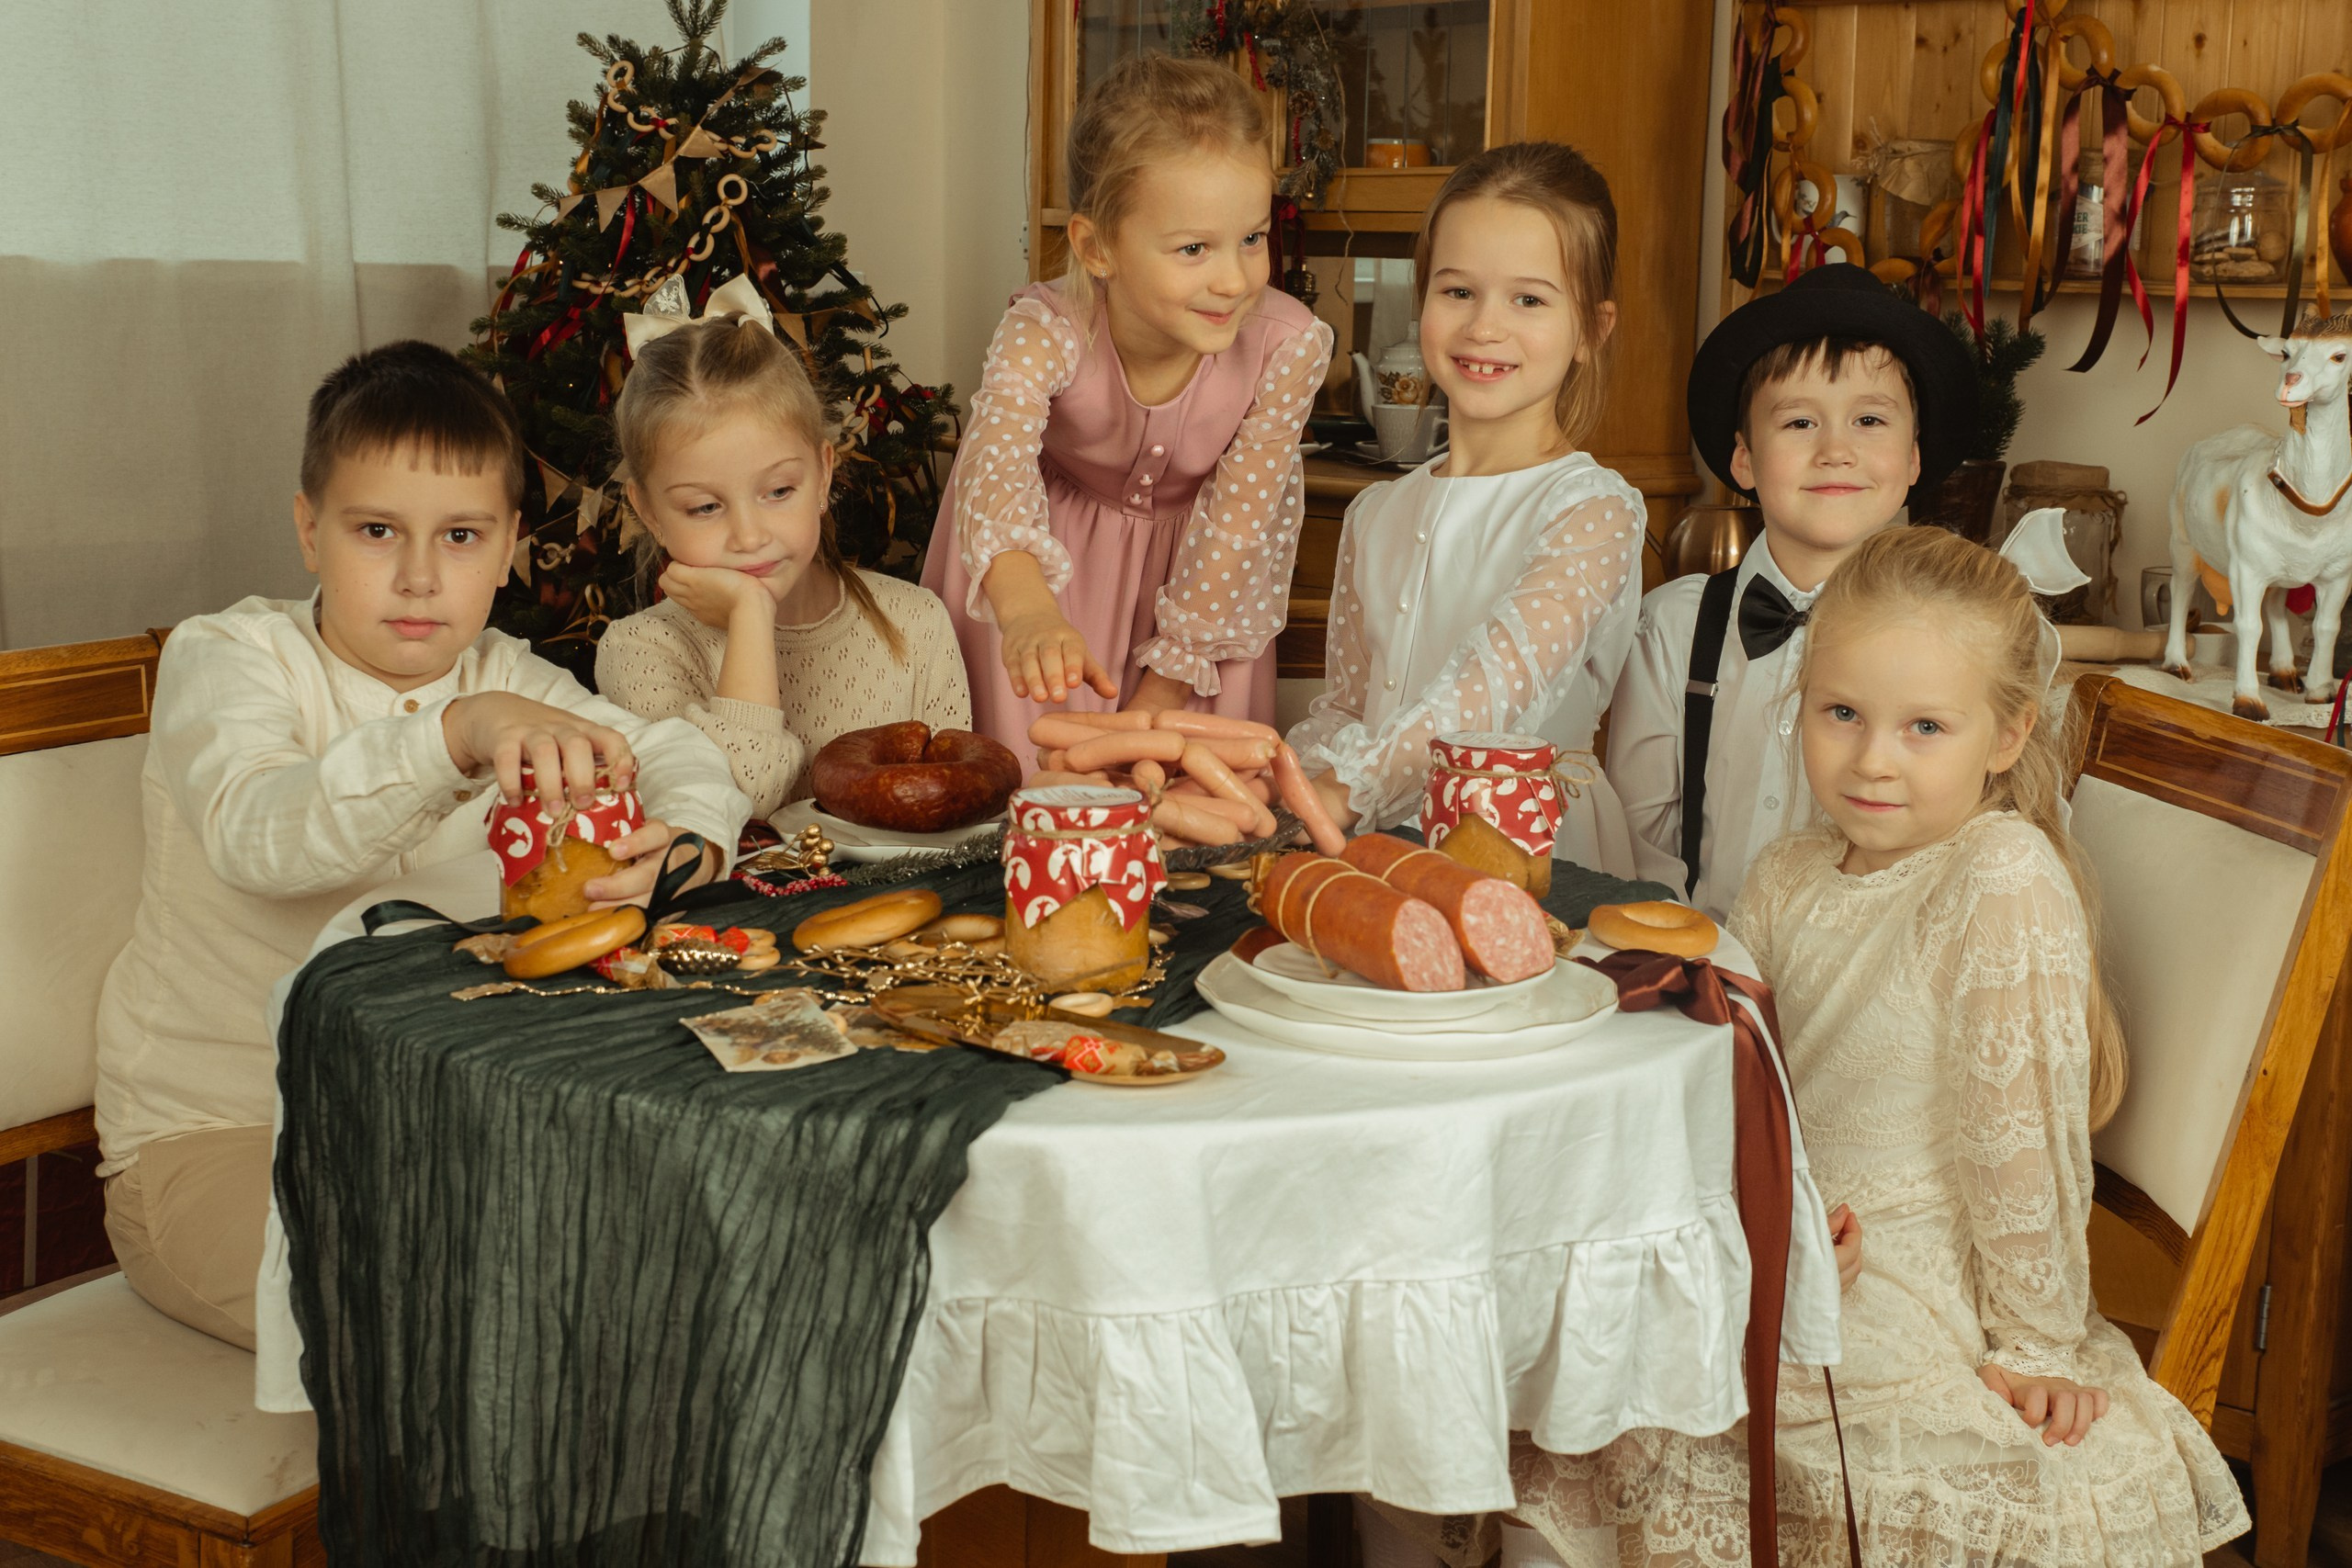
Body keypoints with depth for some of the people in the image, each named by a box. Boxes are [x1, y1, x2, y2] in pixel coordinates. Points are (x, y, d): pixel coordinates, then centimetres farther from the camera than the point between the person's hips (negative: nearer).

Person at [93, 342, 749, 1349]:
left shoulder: (503, 682, 5)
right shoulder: (222, 657, -12)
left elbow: (682, 759, -7)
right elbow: (255, 836, -33)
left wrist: (676, 847, -33)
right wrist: (455, 736, -50)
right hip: (214, 1133, -5)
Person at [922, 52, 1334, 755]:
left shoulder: (1288, 346, -30)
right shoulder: (1044, 335, -34)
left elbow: (1235, 522, -20)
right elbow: (997, 466, -52)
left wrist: (1162, 694, -17)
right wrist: (1028, 611, -73)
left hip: (1191, 555, 1)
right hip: (1059, 547, -1)